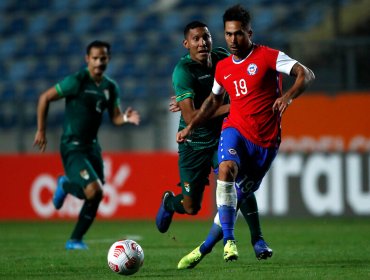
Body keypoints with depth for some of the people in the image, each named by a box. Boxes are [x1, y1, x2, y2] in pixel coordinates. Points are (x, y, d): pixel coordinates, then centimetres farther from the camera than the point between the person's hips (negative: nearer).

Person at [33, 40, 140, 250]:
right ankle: (66, 186, 12)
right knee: (94, 190, -22)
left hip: (92, 145, 7)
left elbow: (115, 118, 11)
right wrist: (41, 130, -7)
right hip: (72, 147, -7)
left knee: (96, 196, 5)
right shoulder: (77, 81, -13)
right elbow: (45, 98, -8)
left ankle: (76, 240, 24)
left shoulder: (111, 87, 7)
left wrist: (127, 118, -13)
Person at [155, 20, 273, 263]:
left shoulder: (221, 58, -3)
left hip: (222, 136, 3)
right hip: (194, 143, -3)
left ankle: (257, 238, -12)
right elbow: (190, 117, -27)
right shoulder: (184, 71, -20)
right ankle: (169, 202, 40)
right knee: (191, 208, 3)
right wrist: (227, 108, -32)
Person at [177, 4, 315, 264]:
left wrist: (288, 96, -32)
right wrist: (190, 127, 19)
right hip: (235, 129, 2)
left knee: (241, 195, 4)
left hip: (266, 140, -2)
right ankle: (228, 241, -32)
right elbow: (214, 100, 27)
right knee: (226, 169, -29)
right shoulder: (223, 67, 10)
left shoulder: (268, 57, -6)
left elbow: (306, 74, -14)